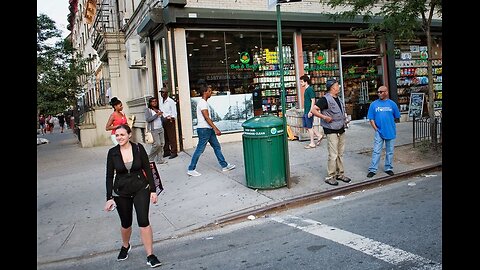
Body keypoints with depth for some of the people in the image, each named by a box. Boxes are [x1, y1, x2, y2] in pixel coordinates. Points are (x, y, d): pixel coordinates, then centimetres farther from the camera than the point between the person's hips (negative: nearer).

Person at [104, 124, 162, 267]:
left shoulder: (138, 148, -9)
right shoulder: (112, 152, -7)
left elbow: (147, 169, -4)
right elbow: (109, 176, -3)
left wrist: (153, 190, -7)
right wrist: (109, 198, -7)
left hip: (141, 189, -1)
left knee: (143, 221, -12)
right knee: (126, 223, 15)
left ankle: (150, 256, -2)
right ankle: (125, 246, 46)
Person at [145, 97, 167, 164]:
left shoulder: (158, 110, 15)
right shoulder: (148, 110, -1)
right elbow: (147, 119, -13)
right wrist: (156, 115, -16)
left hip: (161, 128, 6)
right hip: (154, 129, -6)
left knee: (162, 144, 1)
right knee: (157, 144, -12)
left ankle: (160, 159, 8)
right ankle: (150, 158, 6)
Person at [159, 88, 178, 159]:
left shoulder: (171, 101, -6)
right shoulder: (160, 101, 14)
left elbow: (174, 113, -7)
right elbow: (160, 110, 15)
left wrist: (171, 118, -21)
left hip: (169, 120, -6)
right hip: (163, 120, 6)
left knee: (172, 137, -4)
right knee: (165, 137, 11)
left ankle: (173, 152, 1)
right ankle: (166, 152, 20)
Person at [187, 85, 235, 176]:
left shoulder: (204, 102, 17)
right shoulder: (202, 103, -15)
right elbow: (206, 117, -21)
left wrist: (215, 128, 21)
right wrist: (215, 129, -22)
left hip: (208, 129, 10)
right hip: (204, 129, -10)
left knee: (217, 147, 12)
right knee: (199, 150, -5)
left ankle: (224, 166, 18)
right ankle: (191, 169, 3)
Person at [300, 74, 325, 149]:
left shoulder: (310, 89, -14)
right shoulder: (306, 90, 14)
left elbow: (313, 101, -19)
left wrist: (310, 111, -22)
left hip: (309, 112, -10)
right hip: (305, 111, 10)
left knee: (309, 127, -1)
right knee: (306, 126, 14)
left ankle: (312, 143, 9)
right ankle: (319, 136, 24)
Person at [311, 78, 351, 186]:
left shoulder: (338, 99, 15)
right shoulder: (325, 99, -12)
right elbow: (314, 110, -19)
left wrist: (345, 119, 15)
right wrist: (325, 117, -25)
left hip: (341, 130, 8)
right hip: (332, 131, -8)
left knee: (340, 154, 14)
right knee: (333, 155, -6)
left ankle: (340, 174, 25)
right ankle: (330, 177, 4)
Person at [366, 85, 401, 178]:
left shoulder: (392, 104, 1)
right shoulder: (374, 104, 0)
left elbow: (396, 117, 11)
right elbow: (371, 119, 1)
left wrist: (389, 124, 6)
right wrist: (376, 128, -6)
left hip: (390, 132, 1)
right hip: (379, 132, -1)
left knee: (390, 152, 11)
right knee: (376, 151, -2)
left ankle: (388, 168, 24)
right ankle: (372, 170, 1)